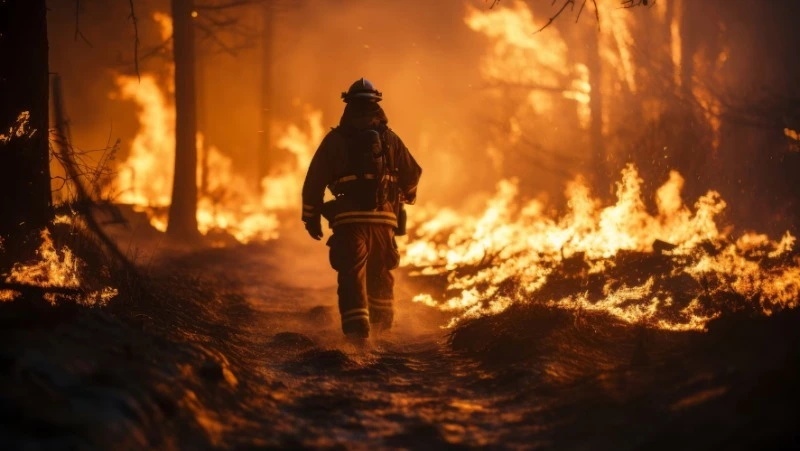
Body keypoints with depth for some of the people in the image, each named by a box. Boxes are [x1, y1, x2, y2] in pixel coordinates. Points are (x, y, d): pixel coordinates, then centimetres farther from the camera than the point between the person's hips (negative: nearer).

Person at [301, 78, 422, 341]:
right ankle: (382, 327, 29)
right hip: (383, 218, 2)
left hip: (348, 219, -2)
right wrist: (408, 196, 36)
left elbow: (314, 181, 1)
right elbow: (412, 174, 14)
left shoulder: (335, 139, 2)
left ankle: (356, 327, -19)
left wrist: (311, 217, 11)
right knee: (380, 274, 18)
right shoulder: (389, 139, 7)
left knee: (352, 274, -3)